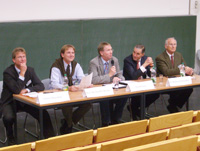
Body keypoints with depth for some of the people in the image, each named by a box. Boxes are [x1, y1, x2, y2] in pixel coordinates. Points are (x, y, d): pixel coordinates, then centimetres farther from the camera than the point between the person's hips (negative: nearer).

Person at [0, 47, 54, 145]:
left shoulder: (30, 70, 2)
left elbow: (40, 86, -4)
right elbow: (17, 90, -26)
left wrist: (27, 90, -21)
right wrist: (22, 73, -27)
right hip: (10, 102, -4)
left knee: (44, 114, -17)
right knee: (9, 117, -33)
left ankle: (50, 138, -2)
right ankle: (10, 138, -3)